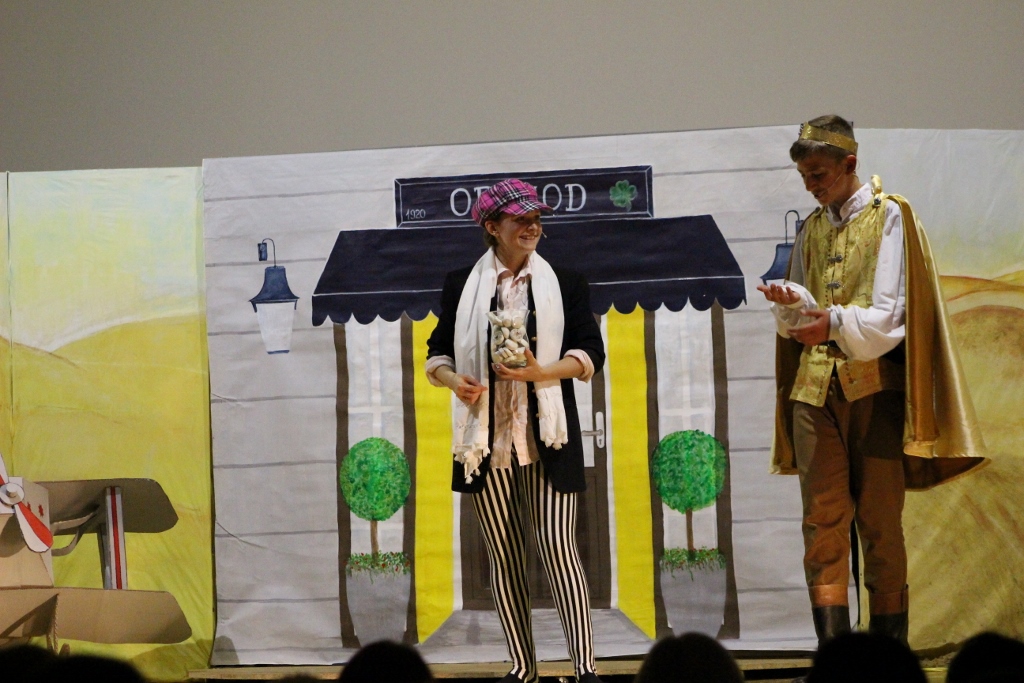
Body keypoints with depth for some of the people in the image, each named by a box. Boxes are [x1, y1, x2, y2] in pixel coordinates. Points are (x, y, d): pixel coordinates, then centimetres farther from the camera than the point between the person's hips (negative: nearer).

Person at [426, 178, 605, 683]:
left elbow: (590, 353, 3)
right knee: (503, 554, 5)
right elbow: (437, 352, 12)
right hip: (487, 438, 2)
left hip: (546, 437, -1)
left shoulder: (564, 284, 7)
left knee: (557, 546, -11)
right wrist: (453, 380, -11)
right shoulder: (461, 286, 8)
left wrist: (540, 372, -14)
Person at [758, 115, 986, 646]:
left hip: (874, 384, -4)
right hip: (815, 388, 4)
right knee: (823, 518, -4)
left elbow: (890, 316, -9)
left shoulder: (890, 216, 0)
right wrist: (791, 303, -9)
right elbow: (798, 321, 14)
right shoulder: (812, 229, 16)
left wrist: (837, 323, -25)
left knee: (880, 521, -2)